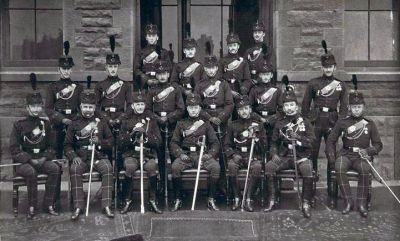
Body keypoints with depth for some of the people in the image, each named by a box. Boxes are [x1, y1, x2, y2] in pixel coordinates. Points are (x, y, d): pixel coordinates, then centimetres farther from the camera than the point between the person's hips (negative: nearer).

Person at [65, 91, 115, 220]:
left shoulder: (101, 122, 13)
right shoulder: (74, 123, 11)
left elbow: (111, 142, 11)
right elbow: (67, 145, 8)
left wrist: (100, 142, -10)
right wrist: (74, 157, -11)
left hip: (99, 156, 0)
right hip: (81, 158, 0)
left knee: (108, 168, -31)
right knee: (74, 169, -32)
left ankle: (106, 205, -28)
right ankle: (78, 207, -28)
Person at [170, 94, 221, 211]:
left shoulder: (206, 124, 17)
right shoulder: (181, 124, 17)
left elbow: (215, 142, 11)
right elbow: (174, 142, 11)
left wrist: (210, 154, -9)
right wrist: (180, 154, -9)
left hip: (202, 155, 0)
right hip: (186, 155, 0)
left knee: (216, 167, -29)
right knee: (175, 167, -32)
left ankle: (211, 200, -18)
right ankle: (178, 200, -17)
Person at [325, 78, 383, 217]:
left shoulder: (369, 124, 11)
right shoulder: (342, 123, 10)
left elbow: (378, 145, 10)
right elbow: (330, 141, 11)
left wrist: (368, 151, -11)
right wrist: (331, 157, -5)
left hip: (362, 156, 0)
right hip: (345, 154, 0)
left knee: (365, 169, -35)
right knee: (339, 167, -34)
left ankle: (362, 204, -23)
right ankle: (348, 202, -24)